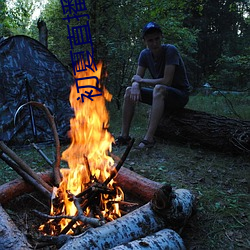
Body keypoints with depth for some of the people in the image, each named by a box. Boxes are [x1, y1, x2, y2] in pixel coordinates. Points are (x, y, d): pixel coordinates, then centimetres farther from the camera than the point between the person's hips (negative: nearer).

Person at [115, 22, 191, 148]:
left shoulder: (170, 50, -20)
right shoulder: (145, 54, -1)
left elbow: (166, 81, -27)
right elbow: (137, 78, -2)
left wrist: (141, 80, -16)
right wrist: (135, 86, -27)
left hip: (180, 94, -6)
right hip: (161, 95, 7)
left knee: (159, 88, -37)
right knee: (129, 91, -8)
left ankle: (149, 138, -39)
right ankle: (124, 135, -11)